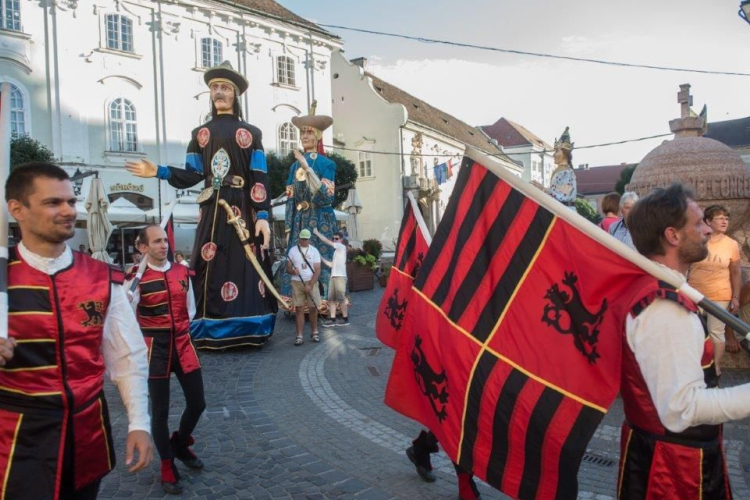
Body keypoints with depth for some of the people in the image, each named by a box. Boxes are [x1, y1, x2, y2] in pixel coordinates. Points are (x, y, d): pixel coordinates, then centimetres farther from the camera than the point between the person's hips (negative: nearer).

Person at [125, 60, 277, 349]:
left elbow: (260, 179, -2)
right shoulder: (200, 134, 16)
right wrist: (158, 172, -4)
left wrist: (262, 216, -12)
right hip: (212, 210, 3)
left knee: (245, 265, -4)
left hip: (243, 210, -2)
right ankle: (211, 332, 4)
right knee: (211, 267, -2)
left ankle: (247, 330, 3)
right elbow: (191, 176, 9)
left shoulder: (251, 133, 6)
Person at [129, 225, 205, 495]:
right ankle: (167, 466, 25)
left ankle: (181, 445, 37)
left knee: (197, 403, 9)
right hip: (155, 349, -4)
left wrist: (176, 330, 4)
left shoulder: (183, 273, 4)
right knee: (160, 410, 7)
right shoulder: (137, 279, -11)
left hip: (183, 344, 5)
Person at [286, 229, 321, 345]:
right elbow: (288, 269, 5)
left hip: (311, 283, 0)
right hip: (297, 283, 0)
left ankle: (314, 332, 21)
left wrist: (310, 285, -14)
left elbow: (317, 270, -3)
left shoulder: (314, 251, 1)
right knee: (299, 309, 0)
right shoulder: (293, 250, 4)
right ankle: (299, 336, 2)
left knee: (313, 308, 2)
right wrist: (293, 271, -19)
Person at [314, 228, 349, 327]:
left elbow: (327, 241, -12)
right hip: (333, 276, 9)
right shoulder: (336, 250, 21)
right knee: (331, 299, 6)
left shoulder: (342, 247, -5)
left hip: (340, 276, -9)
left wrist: (317, 233, -7)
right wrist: (322, 258, 15)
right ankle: (332, 319, 9)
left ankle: (345, 319, 4)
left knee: (341, 299, -4)